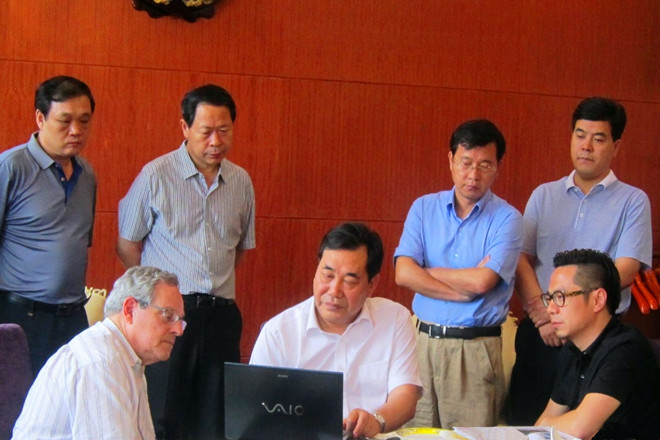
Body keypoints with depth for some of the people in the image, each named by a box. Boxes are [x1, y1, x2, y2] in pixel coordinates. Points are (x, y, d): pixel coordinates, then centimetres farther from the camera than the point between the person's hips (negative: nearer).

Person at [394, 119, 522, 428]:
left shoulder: (506, 218, -2)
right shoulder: (424, 208, 7)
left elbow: (482, 281, -15)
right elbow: (404, 274, -5)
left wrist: (426, 270, -3)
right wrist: (464, 289, -11)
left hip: (476, 348, -3)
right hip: (424, 341, 3)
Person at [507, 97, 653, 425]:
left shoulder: (633, 201, 1)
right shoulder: (544, 195, 11)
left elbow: (625, 271, -8)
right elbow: (522, 259, 4)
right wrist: (541, 314, -11)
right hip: (538, 332, 3)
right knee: (524, 420, 5)